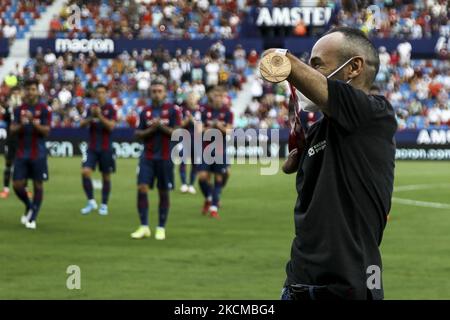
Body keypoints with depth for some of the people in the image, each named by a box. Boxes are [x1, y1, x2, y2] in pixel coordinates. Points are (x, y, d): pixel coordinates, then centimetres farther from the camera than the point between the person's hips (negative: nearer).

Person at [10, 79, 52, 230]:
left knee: (38, 185, 0)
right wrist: (21, 124, -17)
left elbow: (46, 131, -9)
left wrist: (33, 122, -24)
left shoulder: (44, 109, -2)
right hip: (22, 154, 3)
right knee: (17, 185, -2)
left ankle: (32, 218, 9)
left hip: (38, 154, -3)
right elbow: (13, 130, 3)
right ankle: (29, 207, 25)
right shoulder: (19, 109, 7)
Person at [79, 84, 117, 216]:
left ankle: (104, 205, 14)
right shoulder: (92, 108, 8)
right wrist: (91, 117, -16)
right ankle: (91, 201, -5)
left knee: (106, 176, 4)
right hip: (92, 148, 2)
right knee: (85, 172, -14)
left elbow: (111, 126, -15)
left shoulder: (111, 109, -2)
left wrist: (100, 116, -25)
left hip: (106, 149, -2)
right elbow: (82, 124, 2)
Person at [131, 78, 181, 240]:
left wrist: (161, 126, -15)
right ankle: (144, 227, -5)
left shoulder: (172, 110, 0)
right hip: (147, 157, 2)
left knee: (163, 193, 3)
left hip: (165, 158, -2)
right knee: (142, 188, -10)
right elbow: (138, 134, 7)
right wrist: (151, 129, -10)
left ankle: (161, 228, 13)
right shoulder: (145, 112, 10)